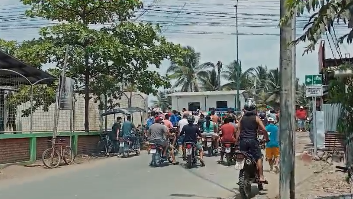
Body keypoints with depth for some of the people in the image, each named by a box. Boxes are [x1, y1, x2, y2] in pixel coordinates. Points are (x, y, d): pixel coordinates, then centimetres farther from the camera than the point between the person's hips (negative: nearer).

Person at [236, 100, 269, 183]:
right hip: (253, 140, -4)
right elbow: (263, 129, -4)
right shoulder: (256, 118, 1)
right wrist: (266, 138, 8)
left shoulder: (242, 118, 11)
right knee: (258, 158, 0)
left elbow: (238, 130, 6)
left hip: (243, 140, 4)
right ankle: (261, 177, -6)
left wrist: (236, 140, 9)